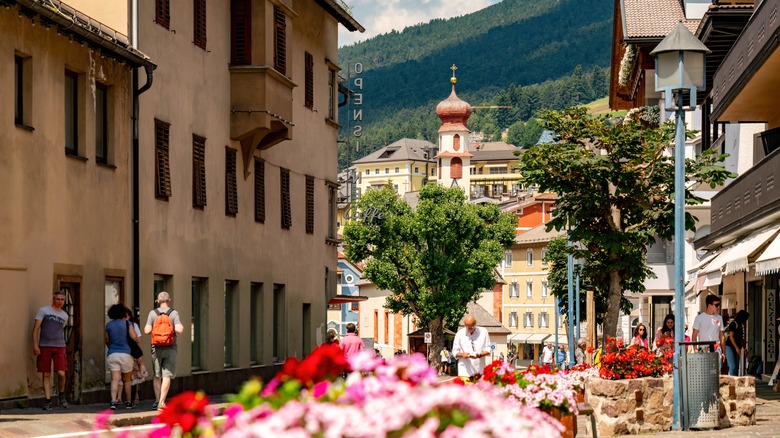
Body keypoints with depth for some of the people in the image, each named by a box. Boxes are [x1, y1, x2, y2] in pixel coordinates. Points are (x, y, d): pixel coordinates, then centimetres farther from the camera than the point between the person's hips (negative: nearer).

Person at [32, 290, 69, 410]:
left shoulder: (64, 315, 15)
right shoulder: (43, 310, 3)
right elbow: (36, 328, 0)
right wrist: (35, 345, -9)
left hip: (59, 346, 2)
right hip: (44, 346, -2)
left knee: (61, 373, -10)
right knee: (46, 375, 0)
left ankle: (61, 394, 15)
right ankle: (48, 400, 4)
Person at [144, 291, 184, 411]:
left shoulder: (153, 313, 0)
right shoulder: (174, 313, -3)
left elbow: (147, 330, -6)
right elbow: (180, 330, -15)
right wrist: (177, 328, 8)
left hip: (156, 348, 1)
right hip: (170, 348, -1)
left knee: (157, 376, 13)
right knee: (167, 376, -2)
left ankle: (157, 400, 11)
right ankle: (161, 402, -10)